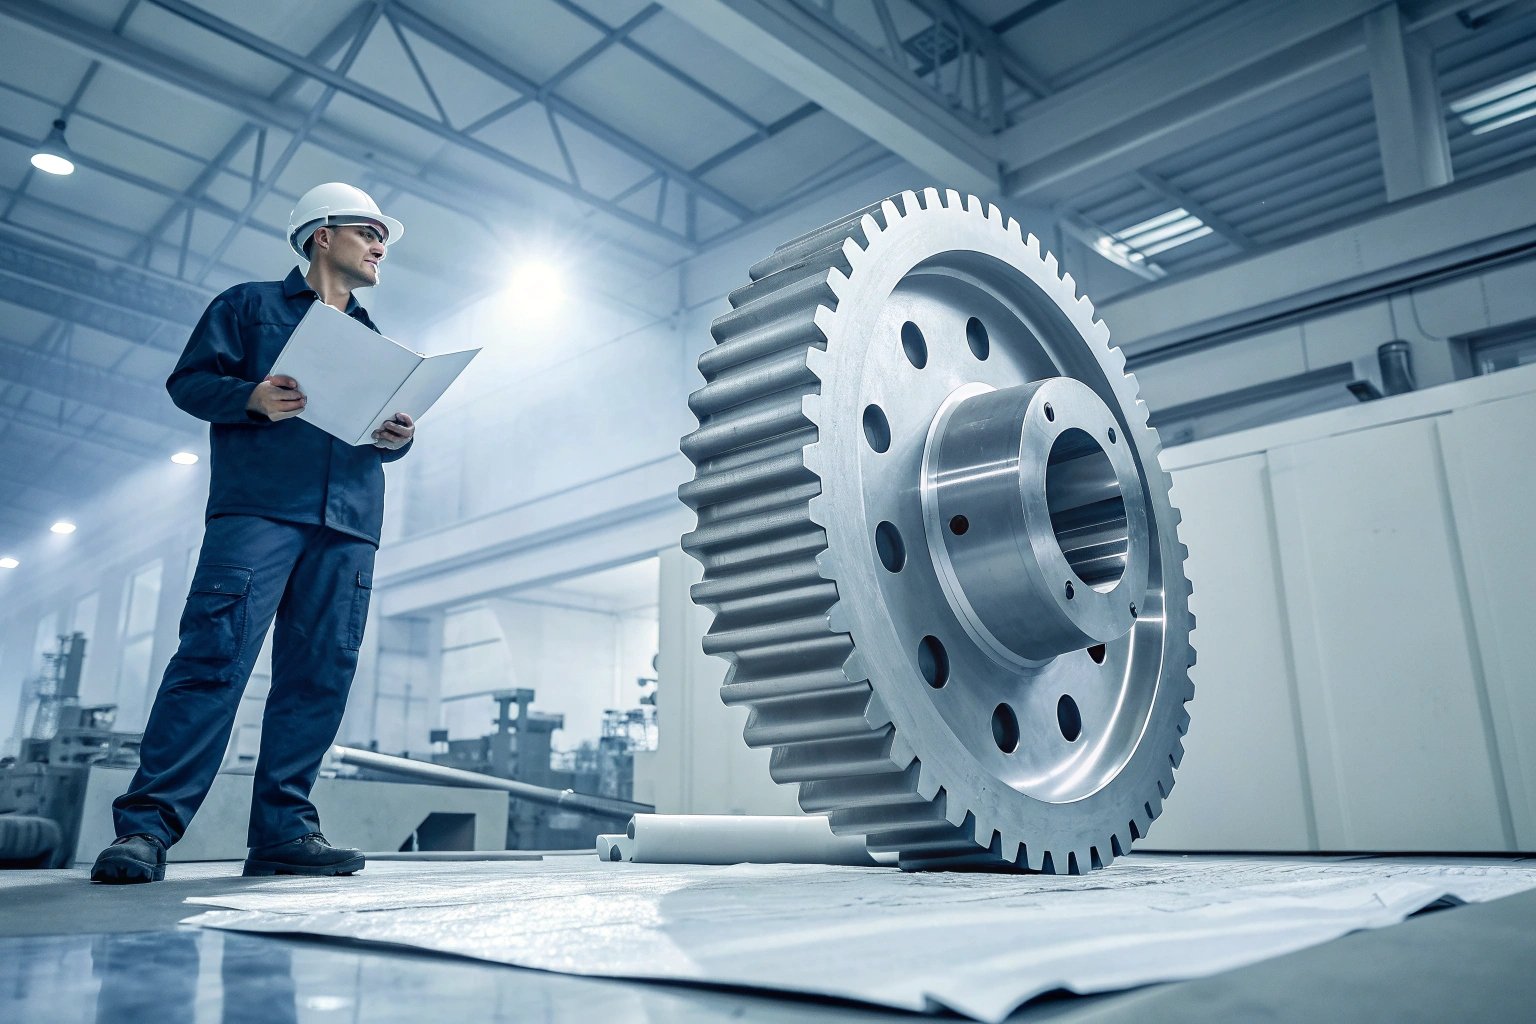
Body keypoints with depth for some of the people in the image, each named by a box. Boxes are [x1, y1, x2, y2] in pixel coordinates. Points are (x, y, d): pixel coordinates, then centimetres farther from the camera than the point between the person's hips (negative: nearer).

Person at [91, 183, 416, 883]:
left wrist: (399, 437, 0)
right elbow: (188, 380, 7)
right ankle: (145, 826, -12)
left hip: (348, 524, 5)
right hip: (258, 508, -4)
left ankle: (283, 830, 0)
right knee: (214, 656, -14)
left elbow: (386, 432, 25)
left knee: (320, 674, -3)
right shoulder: (251, 305, 15)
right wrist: (253, 398, -12)